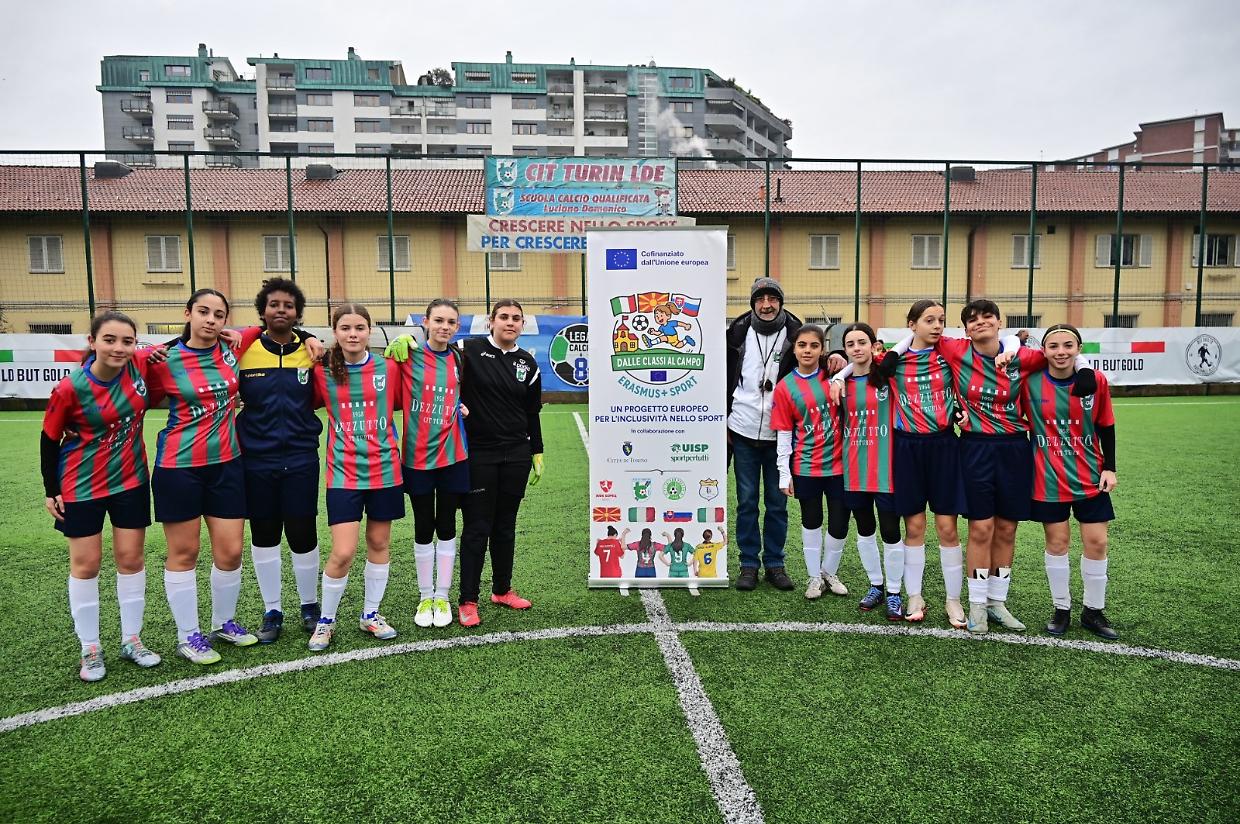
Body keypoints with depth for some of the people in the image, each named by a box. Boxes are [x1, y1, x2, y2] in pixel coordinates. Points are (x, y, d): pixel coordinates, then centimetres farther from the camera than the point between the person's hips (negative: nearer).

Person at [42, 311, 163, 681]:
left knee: (131, 557, 9)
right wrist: (51, 491, -3)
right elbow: (49, 439, -7)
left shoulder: (141, 364, -13)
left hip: (131, 480, 3)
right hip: (82, 486, -3)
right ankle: (90, 649, 21)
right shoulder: (70, 388, -20)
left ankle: (132, 640, 24)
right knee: (85, 563, 7)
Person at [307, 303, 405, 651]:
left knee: (379, 543, 12)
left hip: (384, 470, 2)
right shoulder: (323, 373, -3)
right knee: (342, 552, -7)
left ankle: (370, 614, 31)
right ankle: (326, 620, 17)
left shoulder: (388, 368, -1)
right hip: (344, 473, -2)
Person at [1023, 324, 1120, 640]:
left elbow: (1106, 428, 3)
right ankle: (1061, 609, 23)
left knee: (1096, 542, 4)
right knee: (1057, 541, 6)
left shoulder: (1096, 381, -5)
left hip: (1090, 477, 1)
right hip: (1049, 479, -1)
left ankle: (1094, 611, 23)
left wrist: (1109, 468, 2)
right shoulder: (1031, 381, -10)